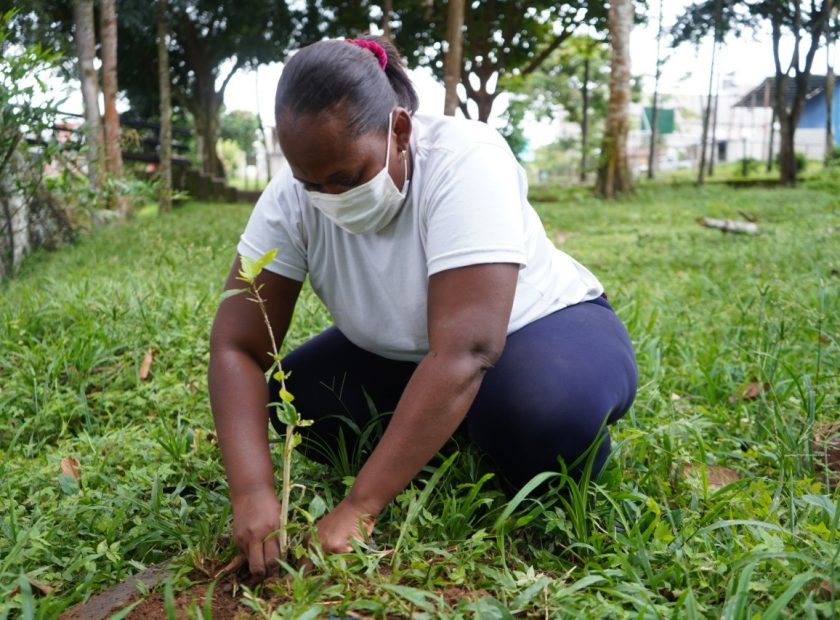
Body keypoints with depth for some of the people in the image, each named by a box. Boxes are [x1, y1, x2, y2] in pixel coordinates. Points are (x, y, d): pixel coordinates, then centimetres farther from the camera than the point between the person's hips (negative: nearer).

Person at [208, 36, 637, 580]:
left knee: (546, 416, -37)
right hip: (400, 354, 5)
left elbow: (464, 353, -39)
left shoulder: (464, 161, -32)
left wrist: (358, 508, -41)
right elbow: (237, 346, -20)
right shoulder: (293, 196, -19)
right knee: (294, 398, -17)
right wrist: (252, 493, -36)